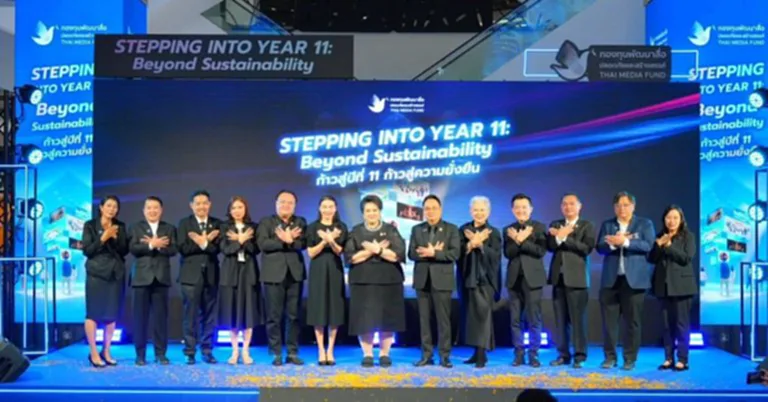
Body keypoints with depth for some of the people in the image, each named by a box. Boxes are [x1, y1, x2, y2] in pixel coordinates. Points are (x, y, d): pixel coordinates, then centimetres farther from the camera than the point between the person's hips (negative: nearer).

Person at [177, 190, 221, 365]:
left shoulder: (217, 224, 9)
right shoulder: (184, 223, 5)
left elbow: (218, 248, -3)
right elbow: (183, 248, -8)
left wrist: (204, 243, -17)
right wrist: (206, 241, -14)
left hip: (211, 274, 2)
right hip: (191, 274, -2)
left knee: (209, 315, 4)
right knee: (191, 315, -1)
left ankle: (207, 351, 12)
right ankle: (190, 352, 5)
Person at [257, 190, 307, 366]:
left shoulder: (301, 222, 14)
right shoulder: (266, 222, 8)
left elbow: (303, 243, -3)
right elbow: (262, 243, -9)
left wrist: (289, 240, -18)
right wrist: (284, 241, -15)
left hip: (295, 273, 2)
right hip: (274, 274, -2)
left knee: (294, 316, 4)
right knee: (274, 316, 0)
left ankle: (292, 353, 11)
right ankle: (276, 354, 7)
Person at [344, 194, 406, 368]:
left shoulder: (391, 230, 5)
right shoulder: (355, 232, 7)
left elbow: (399, 255, -7)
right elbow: (349, 257, -4)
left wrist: (377, 250, -15)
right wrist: (371, 251, -13)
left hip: (388, 281, 0)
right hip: (362, 281, 0)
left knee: (387, 318, 1)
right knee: (365, 319, -3)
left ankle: (384, 354, 10)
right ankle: (367, 354, 6)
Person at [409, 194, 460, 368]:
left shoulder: (451, 229, 2)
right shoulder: (416, 229, 11)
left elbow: (454, 253, -10)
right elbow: (412, 254, 0)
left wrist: (433, 253, -16)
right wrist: (429, 252, -15)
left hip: (442, 280, -3)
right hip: (422, 279, 3)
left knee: (443, 319, -1)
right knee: (424, 318, 5)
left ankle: (444, 356, 4)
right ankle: (426, 355, 10)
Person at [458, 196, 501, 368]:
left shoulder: (493, 232, 1)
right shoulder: (463, 230, 8)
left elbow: (496, 255, -10)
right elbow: (458, 252, -3)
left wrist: (479, 244, -19)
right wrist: (472, 243, -18)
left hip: (486, 278, -3)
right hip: (468, 277, 4)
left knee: (482, 313, -11)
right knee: (472, 314, 7)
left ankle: (481, 354, -13)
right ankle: (479, 352, 16)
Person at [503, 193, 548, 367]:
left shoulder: (539, 227, 3)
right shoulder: (509, 230, 11)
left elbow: (541, 251, -10)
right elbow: (508, 253, -2)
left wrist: (522, 241, -16)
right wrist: (517, 240, -19)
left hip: (532, 278, -3)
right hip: (514, 278, 3)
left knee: (534, 319, -2)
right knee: (515, 319, 5)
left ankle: (533, 354, 6)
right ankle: (519, 354, 12)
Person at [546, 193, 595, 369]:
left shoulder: (587, 226, 2)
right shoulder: (555, 225, 15)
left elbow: (587, 247, -13)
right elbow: (550, 246, 1)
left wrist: (564, 237, -14)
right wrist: (558, 236, -17)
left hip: (576, 278, -4)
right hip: (558, 277, 4)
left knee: (578, 318, -4)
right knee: (560, 319, 6)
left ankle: (579, 356, 2)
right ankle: (563, 354, 13)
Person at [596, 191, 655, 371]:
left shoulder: (645, 224, 5)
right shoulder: (607, 225, 12)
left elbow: (648, 245, -9)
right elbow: (600, 247, 2)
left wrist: (625, 242, -19)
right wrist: (612, 244, -18)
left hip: (634, 279, -2)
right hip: (610, 279, 2)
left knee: (633, 321, 1)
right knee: (609, 320, 2)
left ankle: (630, 358, 9)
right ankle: (610, 357, 11)